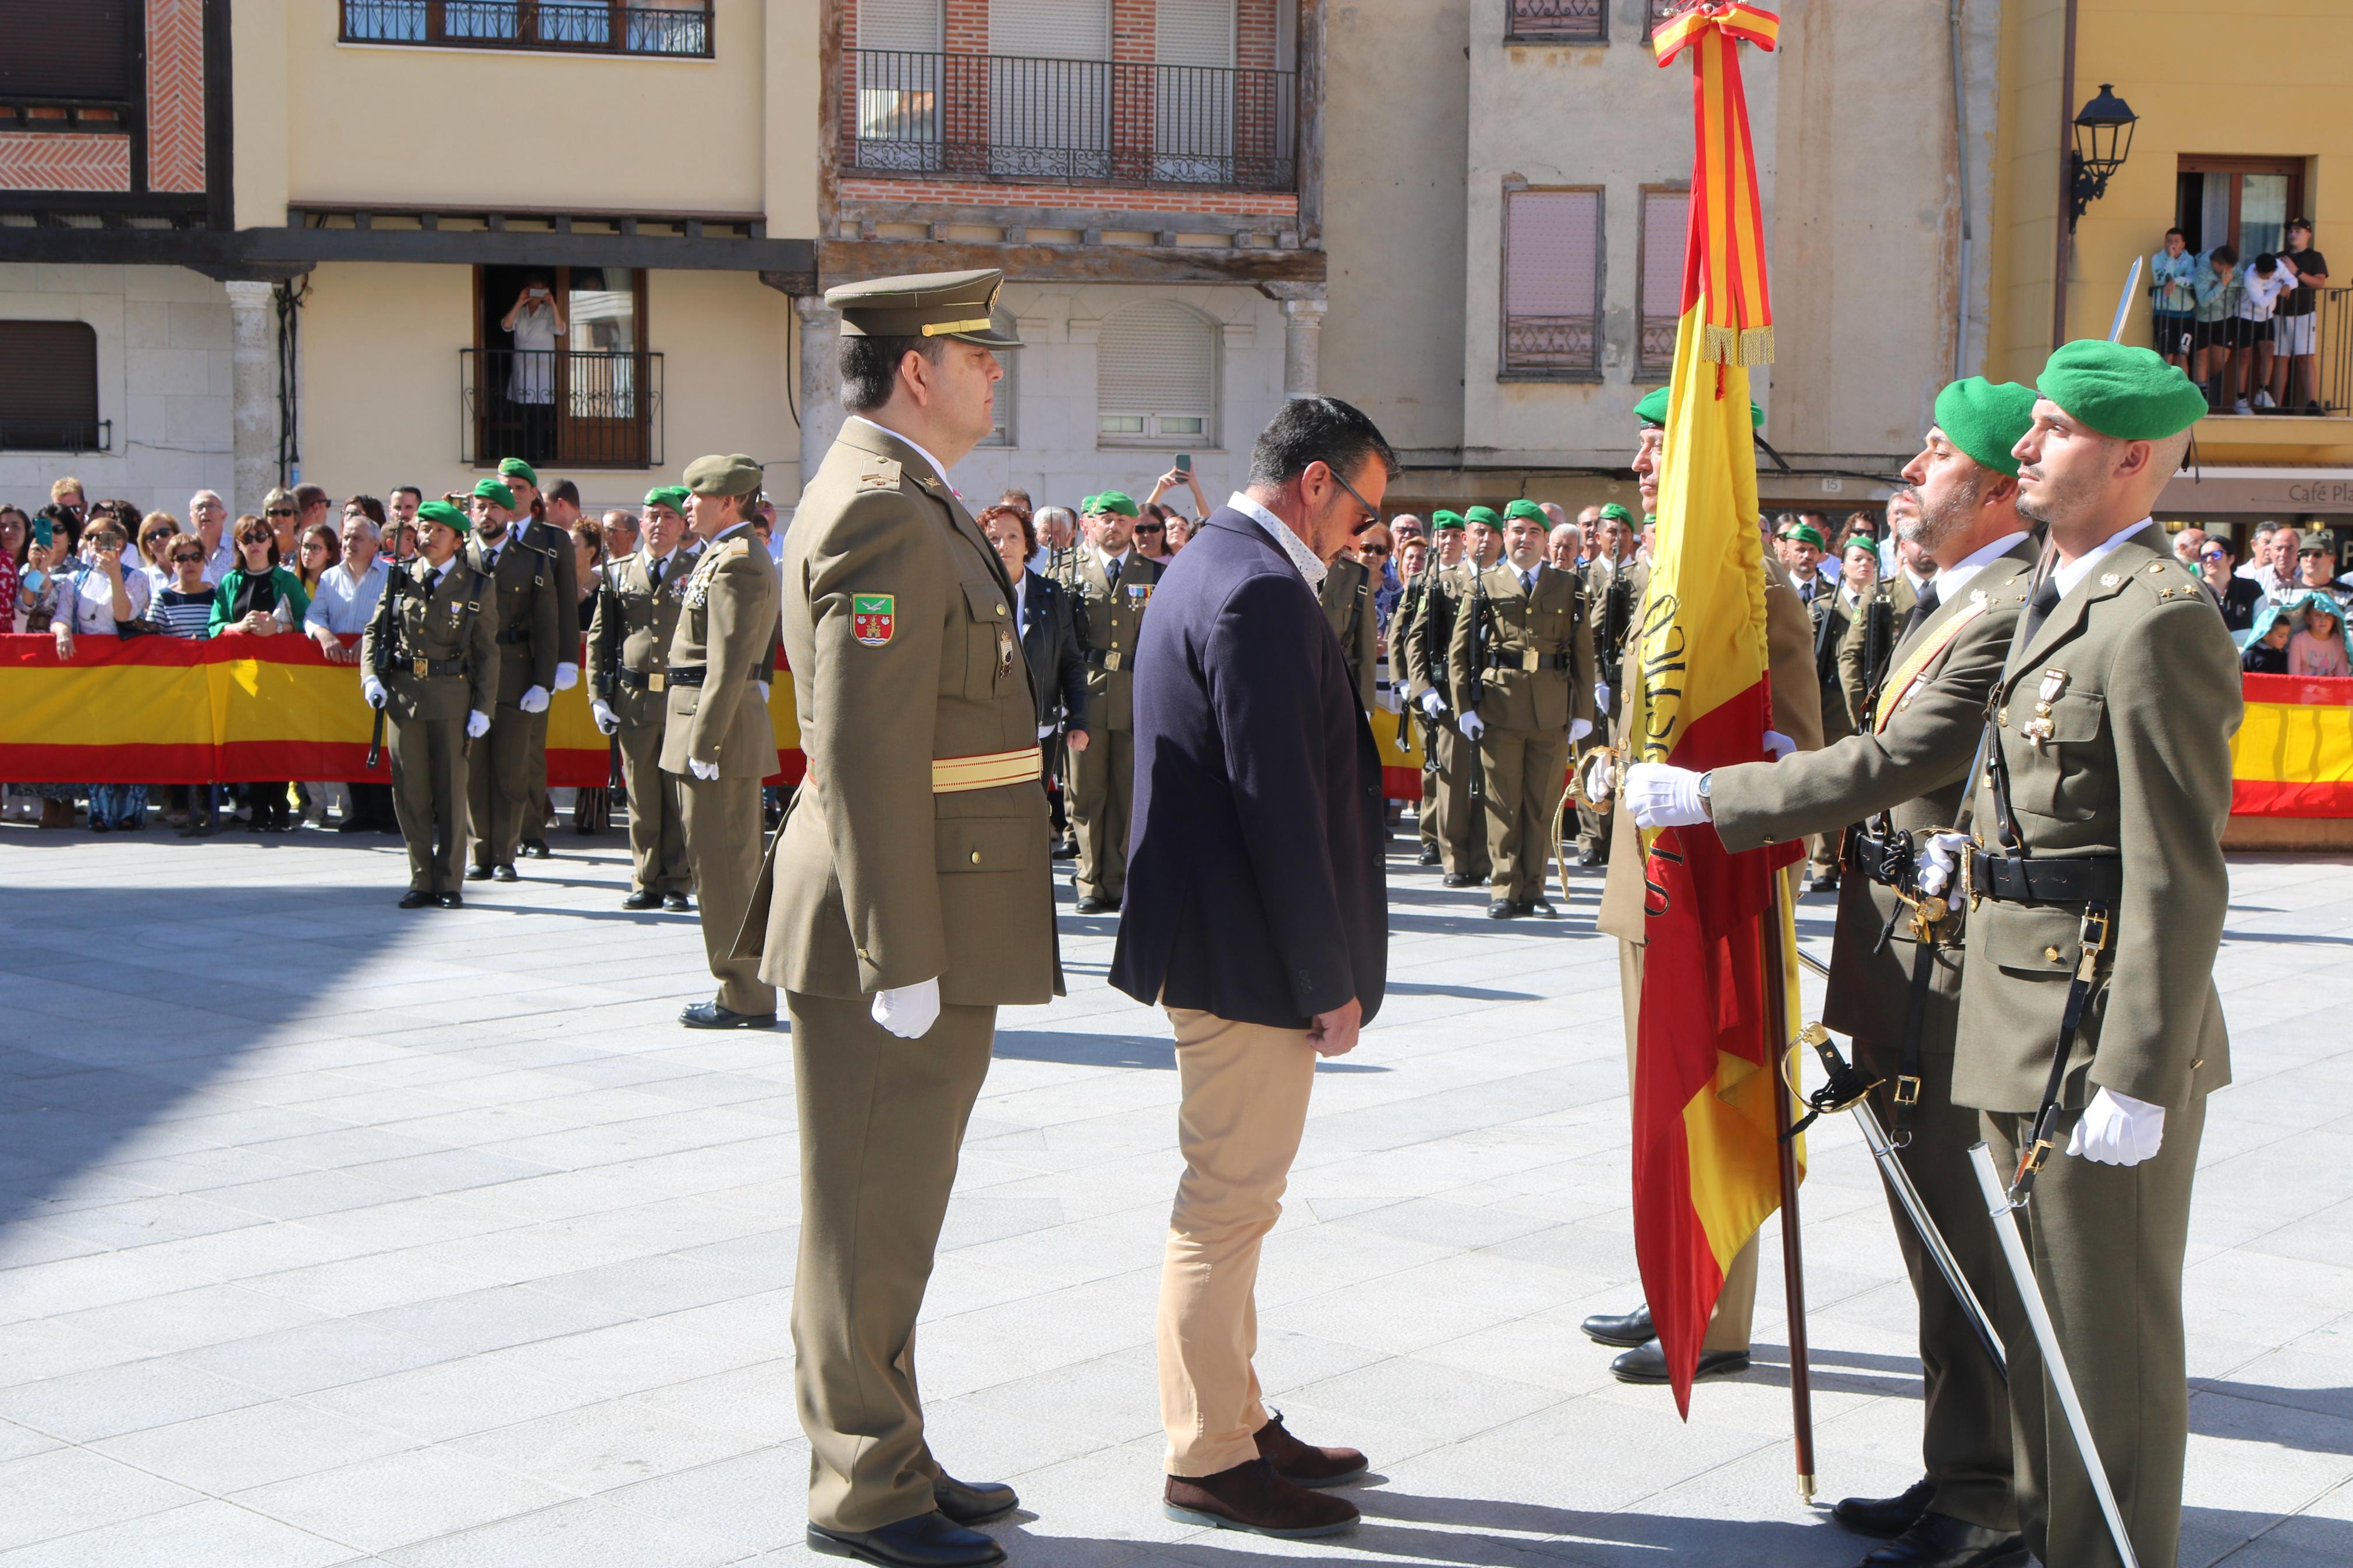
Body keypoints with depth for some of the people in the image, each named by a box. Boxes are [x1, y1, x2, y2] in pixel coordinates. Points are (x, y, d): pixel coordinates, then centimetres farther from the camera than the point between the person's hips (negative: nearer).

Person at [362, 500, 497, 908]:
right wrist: (371, 677, -2)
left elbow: (487, 651, 1)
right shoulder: (401, 579, 9)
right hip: (403, 693, 2)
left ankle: (449, 883, 10)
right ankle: (422, 881, 13)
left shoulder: (477, 586, 3)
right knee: (410, 793, 4)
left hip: (452, 696, -2)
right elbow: (373, 630, 15)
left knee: (451, 791, 1)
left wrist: (483, 707, -5)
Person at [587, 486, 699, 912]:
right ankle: (647, 882, 15)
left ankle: (677, 884, 11)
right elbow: (598, 638, 12)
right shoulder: (619, 574, 11)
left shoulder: (699, 572, 4)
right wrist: (598, 697, 4)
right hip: (633, 700, 2)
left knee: (680, 797, 2)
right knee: (641, 797, 6)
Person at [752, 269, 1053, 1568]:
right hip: (897, 927, -10)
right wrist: (901, 958, -23)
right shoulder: (882, 512, -17)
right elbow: (866, 757, -23)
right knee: (869, 1218, 1)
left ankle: (884, 1457, 29)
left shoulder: (906, 499, 16)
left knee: (890, 1213, 17)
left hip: (937, 925, 10)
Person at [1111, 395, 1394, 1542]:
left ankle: (1238, 1422, 31)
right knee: (1228, 1206, -1)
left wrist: (1324, 964, 18)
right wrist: (1331, 978, -17)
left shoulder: (1214, 565, 14)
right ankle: (1209, 1463, 10)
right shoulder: (1262, 591, -20)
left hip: (1211, 943, 11)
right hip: (1249, 956, -11)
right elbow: (1280, 803, -23)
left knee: (1233, 1202, 19)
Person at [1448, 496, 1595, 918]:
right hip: (1499, 711, -1)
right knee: (1503, 803, 0)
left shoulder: (1569, 588, 12)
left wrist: (1583, 712, 3)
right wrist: (1464, 707, -2)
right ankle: (1506, 890, 5)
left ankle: (1534, 889, 11)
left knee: (1544, 804, 4)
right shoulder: (1485, 586, 9)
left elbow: (1584, 656, 10)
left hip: (1553, 714, 1)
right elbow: (1459, 651, 7)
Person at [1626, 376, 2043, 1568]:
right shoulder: (1949, 600, 14)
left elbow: (1886, 767, -24)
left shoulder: (2013, 615, -19)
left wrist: (1706, 797, -19)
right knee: (1936, 1233, 18)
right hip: (1906, 952, 11)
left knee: (1963, 1242, -1)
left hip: (1950, 965, -11)